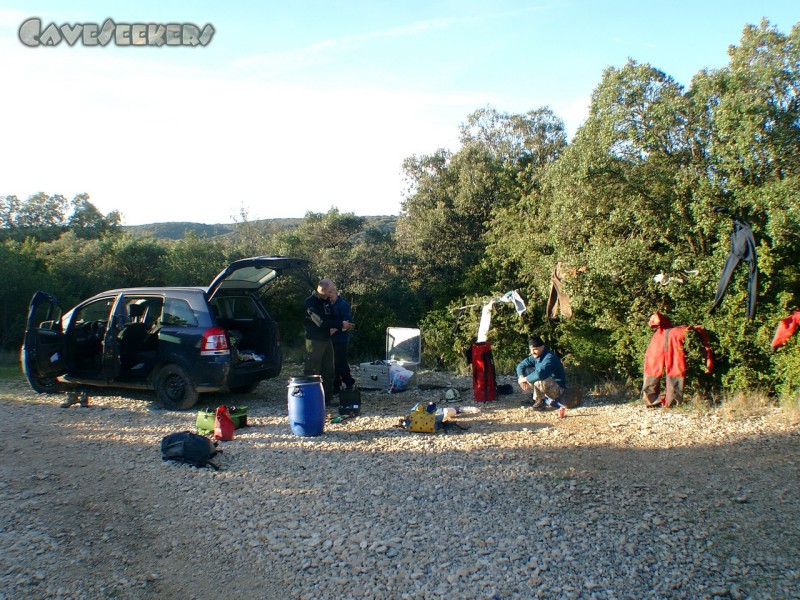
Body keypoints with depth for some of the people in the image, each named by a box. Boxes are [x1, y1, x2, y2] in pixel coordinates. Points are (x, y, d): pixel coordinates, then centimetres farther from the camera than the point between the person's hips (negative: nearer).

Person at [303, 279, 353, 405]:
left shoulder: (326, 301, 11)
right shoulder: (311, 302, -15)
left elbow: (331, 318, 20)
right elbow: (321, 322, -23)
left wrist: (342, 325, -1)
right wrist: (341, 325, -17)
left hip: (326, 339, 9)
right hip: (314, 341, -9)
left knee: (328, 371, 12)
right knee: (312, 371, -5)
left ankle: (328, 398, 20)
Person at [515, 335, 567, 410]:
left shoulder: (550, 358, -27)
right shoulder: (536, 356, 0)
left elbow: (539, 374, -42)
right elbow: (521, 365, 8)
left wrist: (525, 379, -26)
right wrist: (521, 377, -13)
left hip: (558, 389, -9)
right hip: (547, 385, 9)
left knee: (540, 382, -38)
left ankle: (539, 402, -10)